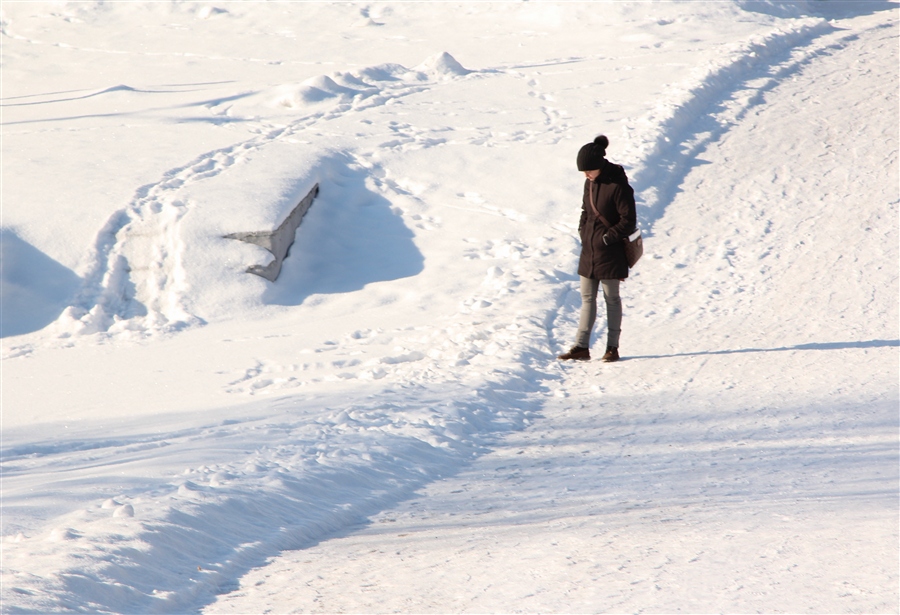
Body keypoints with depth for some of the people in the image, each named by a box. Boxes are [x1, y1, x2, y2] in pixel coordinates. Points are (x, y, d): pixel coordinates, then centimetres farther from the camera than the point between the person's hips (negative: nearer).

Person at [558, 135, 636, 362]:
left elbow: (628, 222, -16)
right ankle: (581, 346, 10)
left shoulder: (618, 187, -17)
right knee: (587, 298, 8)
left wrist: (606, 238, -17)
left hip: (609, 254, -7)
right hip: (589, 251, 7)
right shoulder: (590, 183, 6)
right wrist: (583, 231, 5)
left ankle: (612, 347, 12)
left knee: (611, 299, 4)